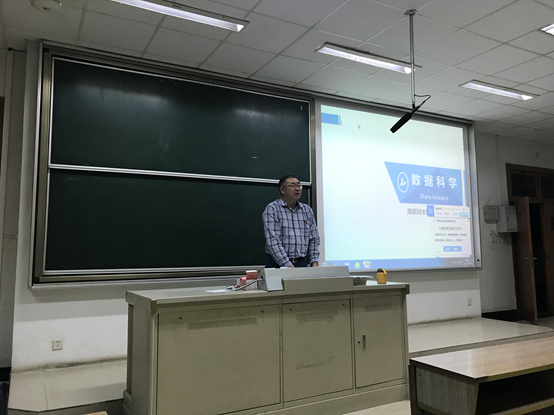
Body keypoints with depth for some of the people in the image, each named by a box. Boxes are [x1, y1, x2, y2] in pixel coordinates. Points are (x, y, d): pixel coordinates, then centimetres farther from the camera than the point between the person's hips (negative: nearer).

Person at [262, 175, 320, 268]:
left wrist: (314, 263, 2)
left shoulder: (307, 210, 15)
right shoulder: (272, 209, -2)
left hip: (302, 264, 3)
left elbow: (314, 239, 16)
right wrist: (288, 266, -18)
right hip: (278, 263, -3)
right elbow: (273, 240, -11)